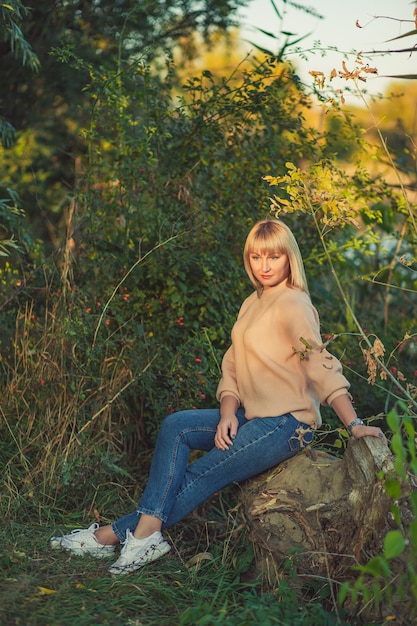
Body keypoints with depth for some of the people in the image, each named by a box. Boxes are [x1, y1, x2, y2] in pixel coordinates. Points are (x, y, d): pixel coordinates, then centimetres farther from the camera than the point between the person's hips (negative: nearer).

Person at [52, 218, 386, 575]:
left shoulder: (292, 304, -11)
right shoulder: (252, 304, 15)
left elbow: (322, 366, -17)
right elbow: (232, 368, 10)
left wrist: (354, 425, -23)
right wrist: (228, 415, -6)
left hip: (287, 423, -8)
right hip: (254, 417, 8)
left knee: (197, 478, -11)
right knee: (176, 426, -10)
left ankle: (117, 533, -4)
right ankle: (145, 533, -16)